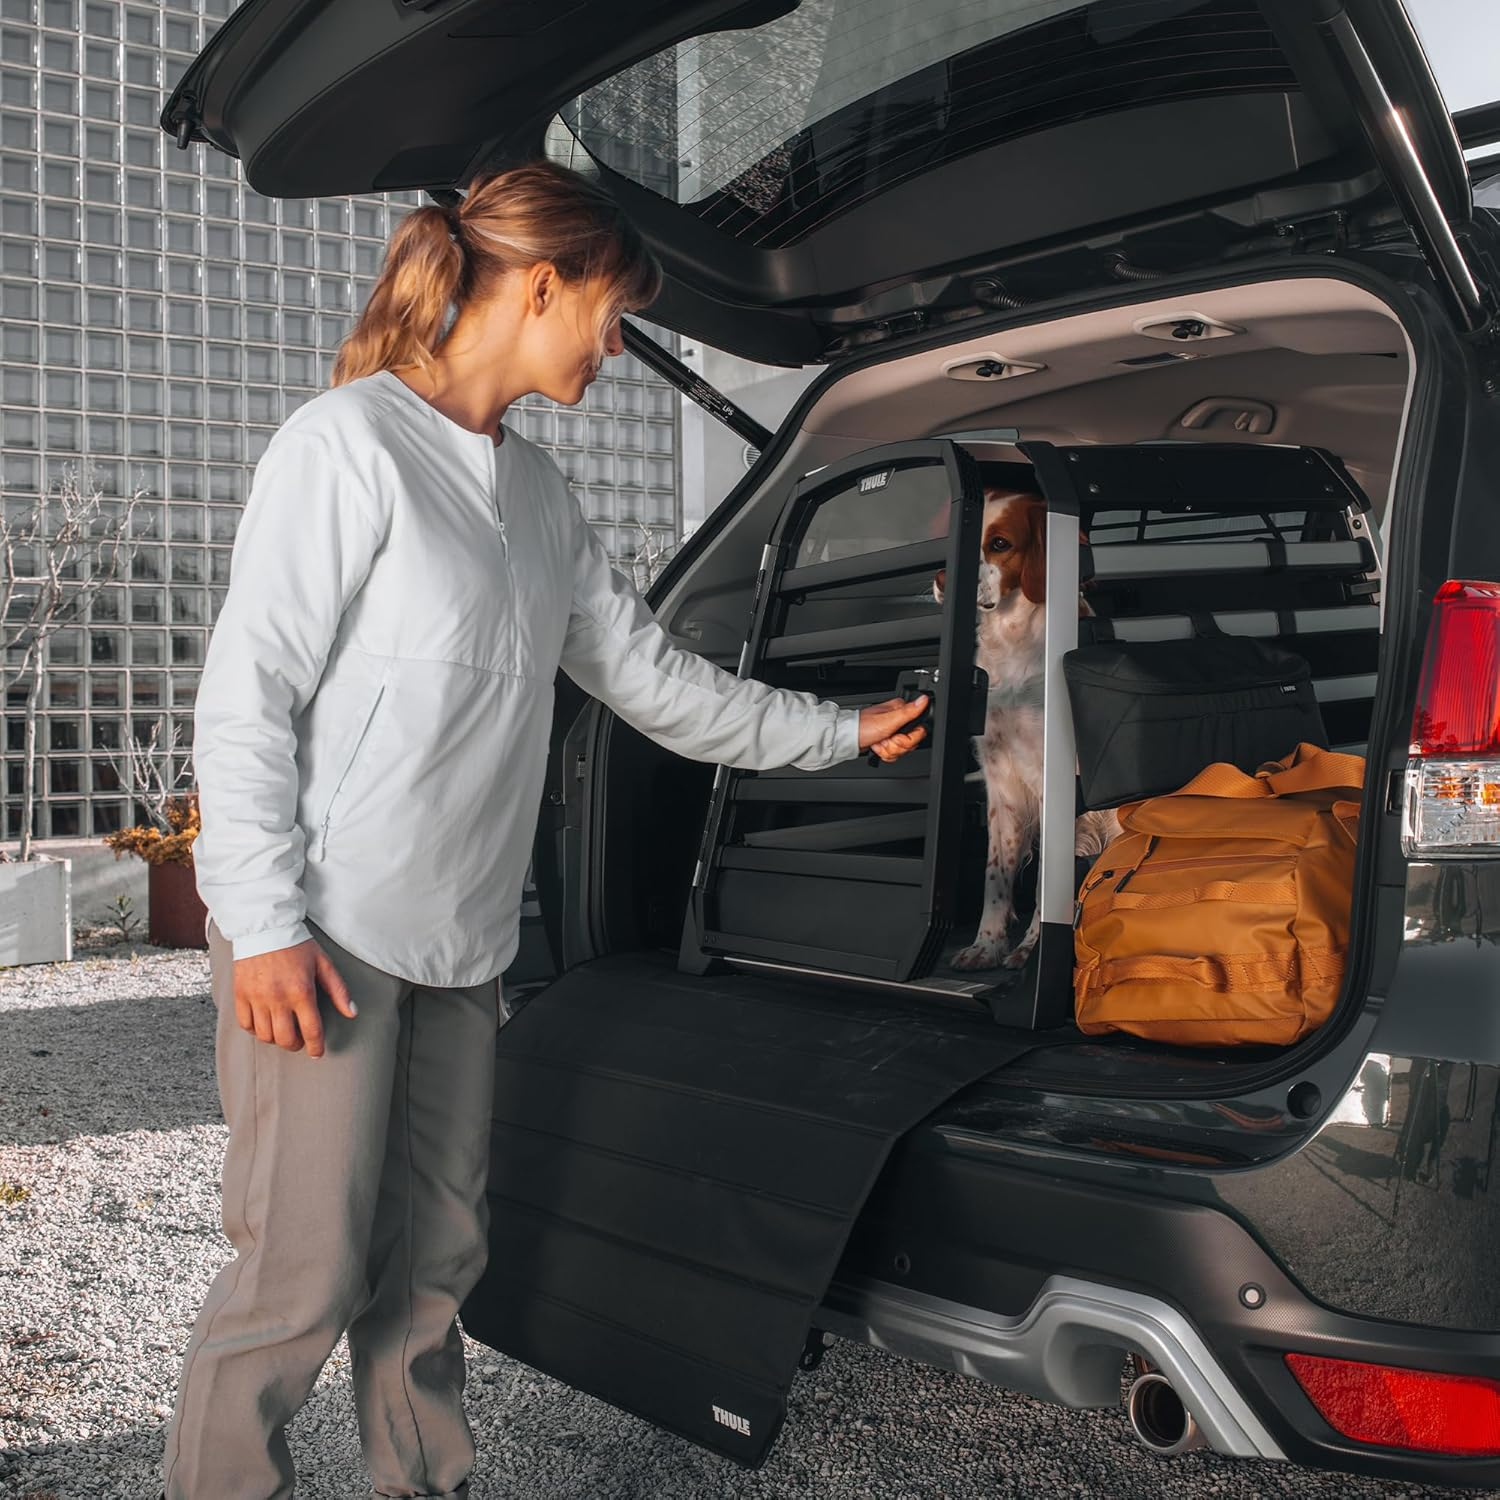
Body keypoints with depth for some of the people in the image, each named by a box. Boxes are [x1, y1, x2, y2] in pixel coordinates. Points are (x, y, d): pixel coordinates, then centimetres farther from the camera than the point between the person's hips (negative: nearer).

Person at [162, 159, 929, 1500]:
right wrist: (266, 925, -17)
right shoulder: (349, 445, -9)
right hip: (324, 938, -7)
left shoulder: (540, 494, 14)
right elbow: (246, 694, -12)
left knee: (433, 1263, 13)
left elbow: (647, 674, 21)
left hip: (459, 940, 7)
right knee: (305, 1275, -3)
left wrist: (841, 732, 25)